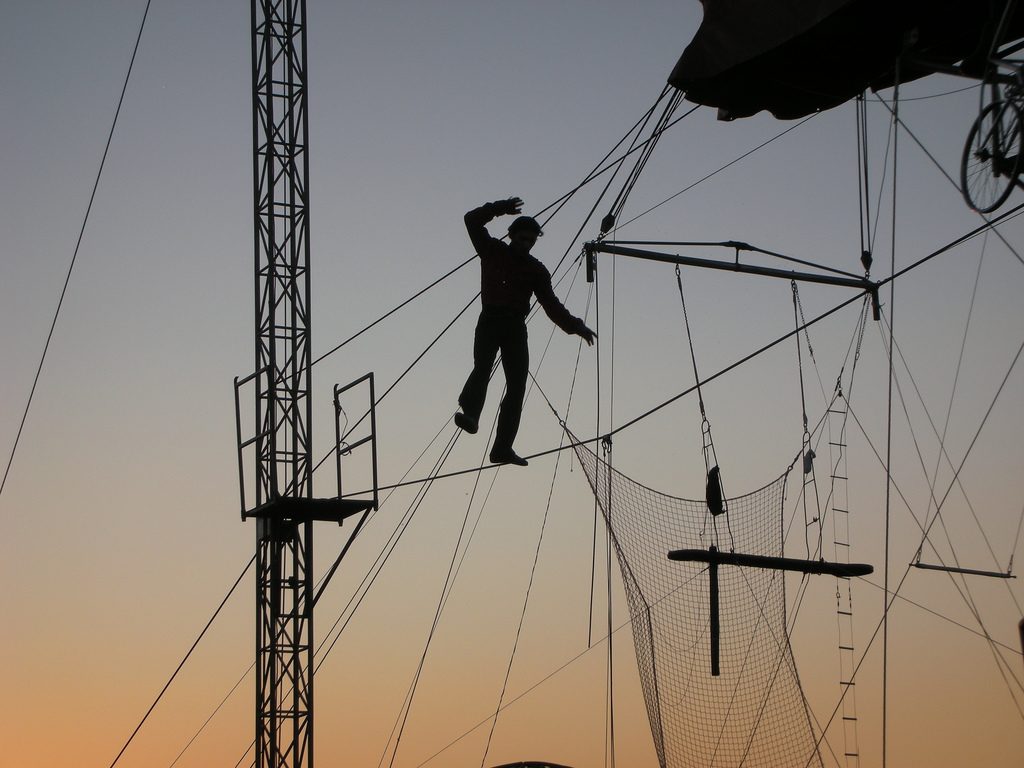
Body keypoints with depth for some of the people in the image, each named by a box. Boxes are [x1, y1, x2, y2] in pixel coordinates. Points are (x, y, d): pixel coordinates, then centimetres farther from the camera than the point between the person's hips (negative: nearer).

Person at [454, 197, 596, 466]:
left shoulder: (536, 270, 13)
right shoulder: (493, 251, 10)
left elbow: (551, 304, 8)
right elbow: (472, 221, 3)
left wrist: (574, 325, -4)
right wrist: (501, 209, -9)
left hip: (516, 327, 3)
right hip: (490, 321, -3)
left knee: (517, 386, -6)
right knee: (482, 367, -27)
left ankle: (502, 448, -8)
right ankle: (469, 413, -49)